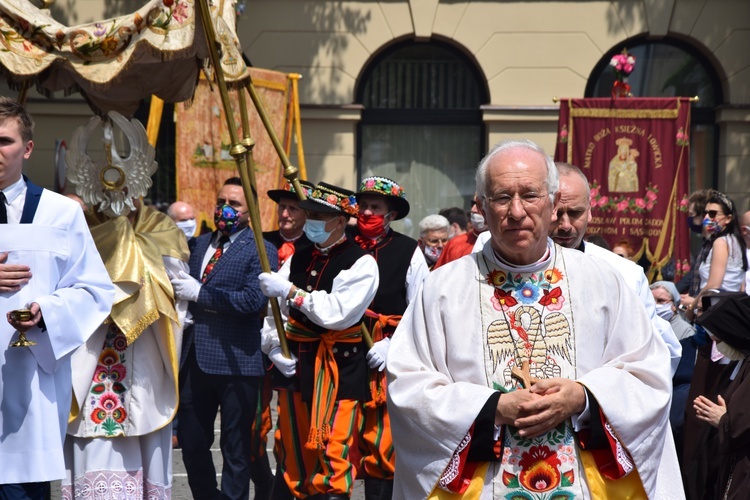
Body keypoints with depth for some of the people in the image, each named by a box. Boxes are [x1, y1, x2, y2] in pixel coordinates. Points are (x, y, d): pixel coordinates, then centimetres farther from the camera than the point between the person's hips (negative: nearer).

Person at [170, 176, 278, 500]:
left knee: (235, 449, 4)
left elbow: (254, 300, -20)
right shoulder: (198, 244, 14)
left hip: (236, 362, -7)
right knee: (190, 441, 14)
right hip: (195, 358, 7)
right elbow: (183, 287, 23)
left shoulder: (260, 251, -7)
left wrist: (200, 294, -17)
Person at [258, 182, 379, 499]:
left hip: (338, 369, -6)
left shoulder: (361, 264, -9)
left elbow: (338, 313, -21)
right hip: (294, 365, 6)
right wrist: (274, 346, -6)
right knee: (292, 453, 14)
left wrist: (291, 292, -20)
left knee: (332, 455, -8)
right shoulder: (298, 258, 10)